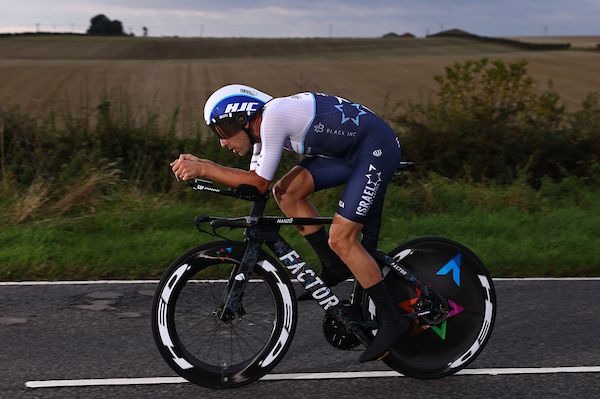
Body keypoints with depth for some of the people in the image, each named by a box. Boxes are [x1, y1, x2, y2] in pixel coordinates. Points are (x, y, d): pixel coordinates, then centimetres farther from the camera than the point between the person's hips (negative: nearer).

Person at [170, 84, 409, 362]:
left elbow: (259, 183, -20)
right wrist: (199, 166, -3)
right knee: (285, 192, -1)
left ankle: (392, 321, -2)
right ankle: (334, 266, 9)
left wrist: (203, 169, -18)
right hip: (348, 150, 9)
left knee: (341, 239, -12)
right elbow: (250, 182, 7)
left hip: (378, 148, -9)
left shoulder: (273, 117, -22)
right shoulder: (262, 127, 7)